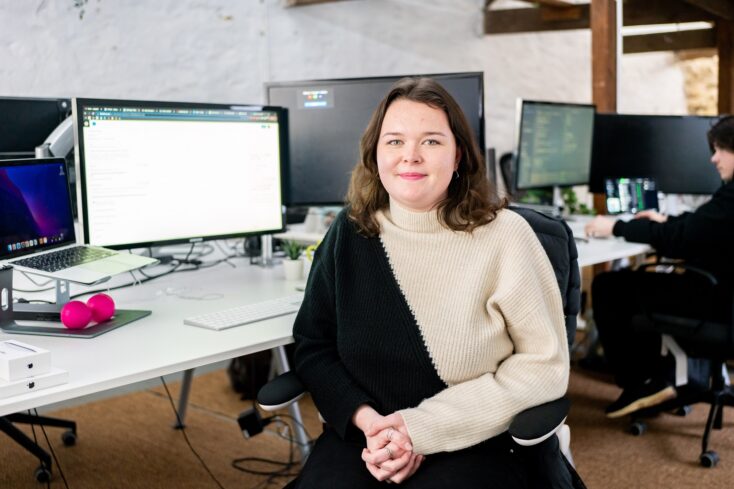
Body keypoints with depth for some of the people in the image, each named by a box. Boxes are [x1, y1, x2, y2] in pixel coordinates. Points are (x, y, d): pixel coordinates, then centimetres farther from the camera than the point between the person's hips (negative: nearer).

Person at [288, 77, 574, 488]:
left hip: (477, 444, -2)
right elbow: (313, 345, 7)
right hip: (363, 436, 3)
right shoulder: (350, 233, 2)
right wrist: (366, 420, -12)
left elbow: (544, 364, -8)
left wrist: (425, 428, -14)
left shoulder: (503, 235, -8)